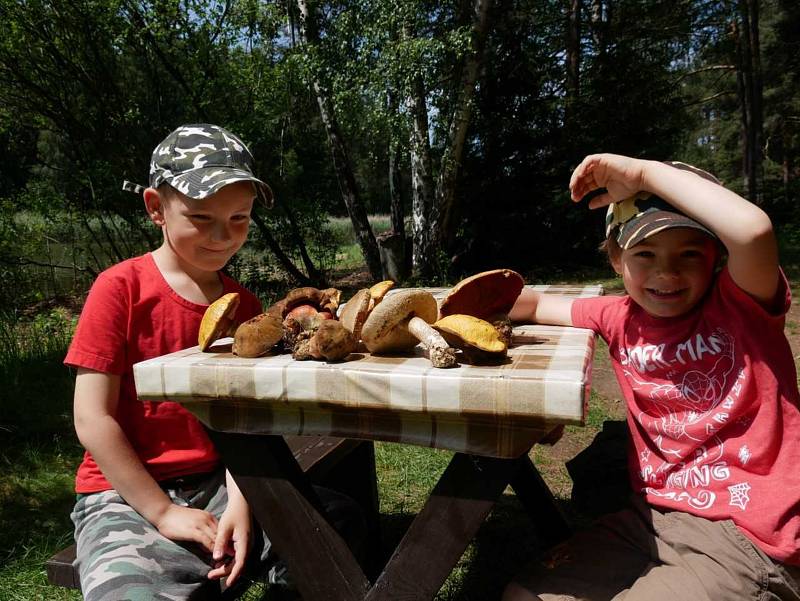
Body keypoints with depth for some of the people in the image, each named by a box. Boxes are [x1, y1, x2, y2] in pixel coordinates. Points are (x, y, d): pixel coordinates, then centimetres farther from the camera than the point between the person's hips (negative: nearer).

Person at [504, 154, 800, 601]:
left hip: (746, 538, -5)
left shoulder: (741, 302, -12)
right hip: (652, 517, 6)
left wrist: (645, 172, -25)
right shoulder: (622, 318, 2)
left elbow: (753, 229, -34)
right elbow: (537, 304, 15)